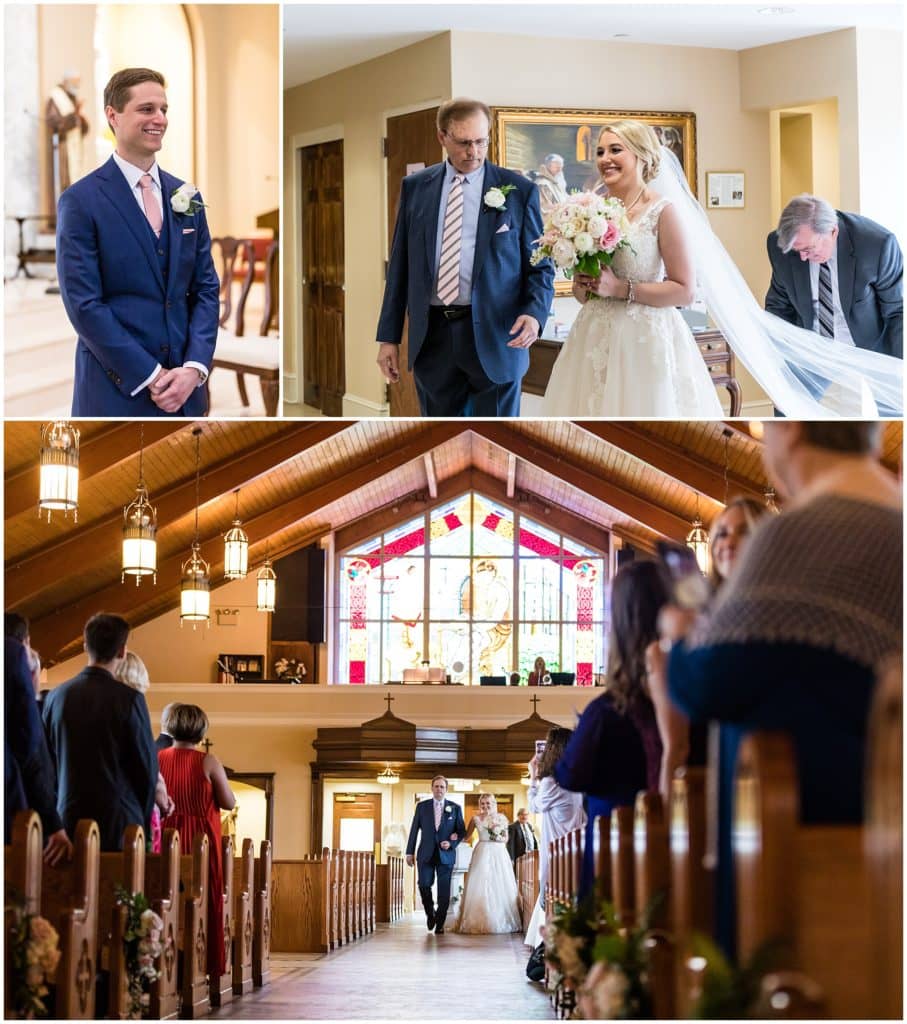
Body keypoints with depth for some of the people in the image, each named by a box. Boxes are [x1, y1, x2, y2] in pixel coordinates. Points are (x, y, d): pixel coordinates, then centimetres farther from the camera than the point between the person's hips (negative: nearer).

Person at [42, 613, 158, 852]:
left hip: (69, 818, 4)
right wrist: (144, 820, 11)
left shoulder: (56, 696, 3)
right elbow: (147, 767, -4)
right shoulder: (129, 699, -9)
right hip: (118, 822, -4)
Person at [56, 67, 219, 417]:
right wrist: (150, 376, -14)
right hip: (116, 393, -5)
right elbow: (83, 304, -11)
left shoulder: (185, 197, 11)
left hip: (185, 390, 5)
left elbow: (206, 289, 10)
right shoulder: (81, 201, -5)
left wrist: (194, 368, -6)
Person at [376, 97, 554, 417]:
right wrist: (389, 337, 8)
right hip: (432, 338, 3)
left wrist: (534, 313, -17)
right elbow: (400, 266, 11)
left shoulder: (519, 190, 1)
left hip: (495, 337, -3)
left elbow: (539, 266, 3)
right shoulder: (415, 187, 9)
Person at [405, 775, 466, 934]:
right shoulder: (422, 806, 7)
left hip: (446, 854, 0)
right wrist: (410, 852, 4)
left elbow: (462, 830, 8)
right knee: (424, 885, -12)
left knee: (444, 891, -1)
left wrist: (451, 843, -10)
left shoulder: (455, 808, 6)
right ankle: (430, 913, 15)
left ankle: (440, 924, 8)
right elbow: (414, 830, 8)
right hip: (426, 854, 0)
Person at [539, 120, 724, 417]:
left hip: (645, 339, -5)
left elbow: (685, 290, -11)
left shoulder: (661, 211, -6)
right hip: (596, 339, 5)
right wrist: (584, 286, -4)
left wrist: (620, 288, -15)